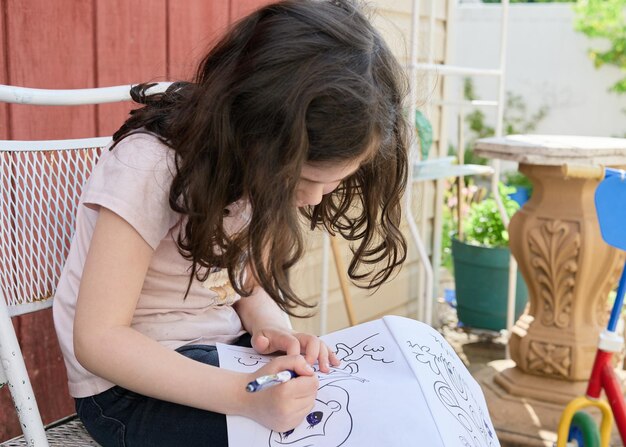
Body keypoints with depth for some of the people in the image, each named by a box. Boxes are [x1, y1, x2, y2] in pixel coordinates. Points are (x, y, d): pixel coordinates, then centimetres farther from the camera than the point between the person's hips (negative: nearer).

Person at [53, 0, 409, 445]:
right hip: (131, 383, -5)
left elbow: (251, 284, 6)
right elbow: (98, 340, -25)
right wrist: (246, 397, -36)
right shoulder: (149, 166, -25)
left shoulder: (273, 165, -6)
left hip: (224, 352, 6)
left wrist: (275, 331, -18)